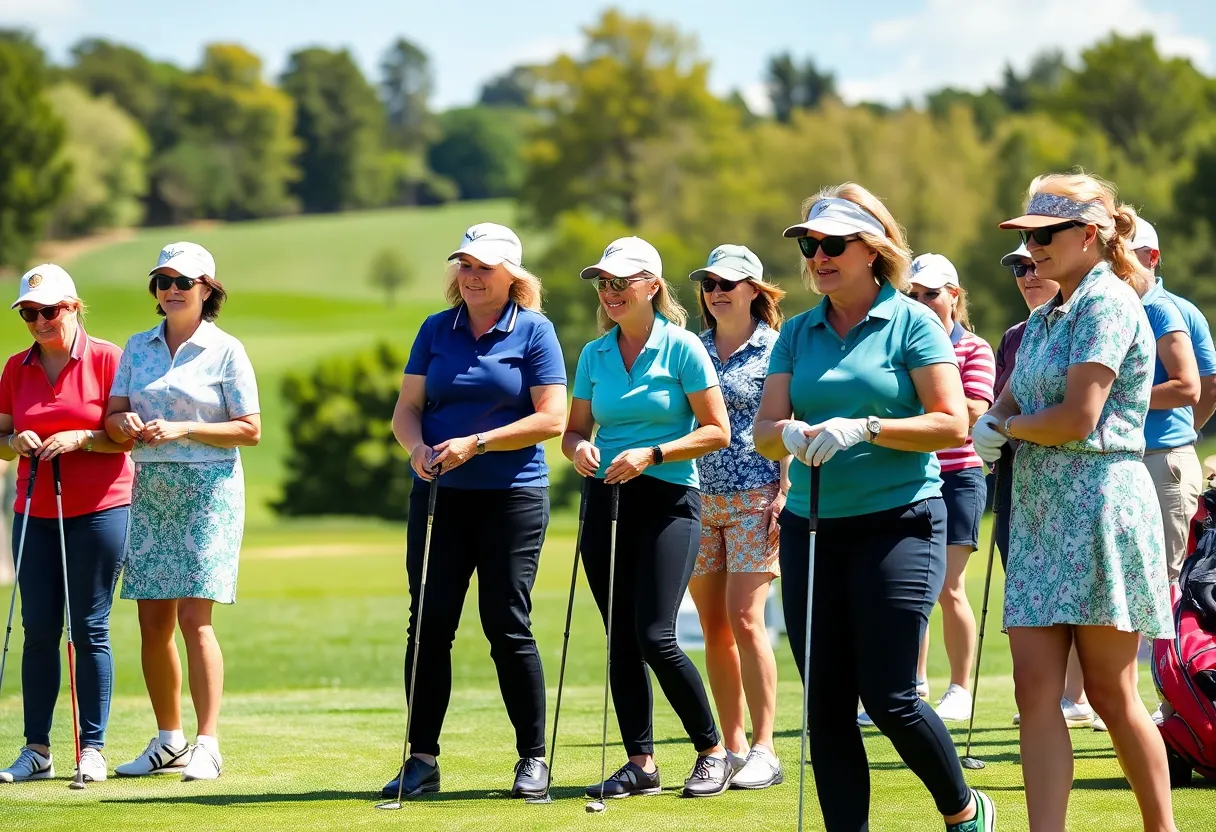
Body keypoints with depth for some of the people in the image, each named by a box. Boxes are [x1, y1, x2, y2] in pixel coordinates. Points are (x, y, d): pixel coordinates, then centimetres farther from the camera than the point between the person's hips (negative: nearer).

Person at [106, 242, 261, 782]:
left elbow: (251, 430, -6)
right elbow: (112, 415, 10)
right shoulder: (137, 348, 13)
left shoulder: (225, 351, -2)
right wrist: (126, 422, -14)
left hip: (208, 490, -5)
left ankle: (207, 746, -12)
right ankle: (169, 742, 16)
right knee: (153, 623, 5)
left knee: (194, 617, -12)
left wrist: (182, 429, -16)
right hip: (150, 490, 5)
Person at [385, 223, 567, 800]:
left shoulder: (534, 332, -2)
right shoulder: (435, 331, 10)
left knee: (507, 625, -2)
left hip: (512, 497, -4)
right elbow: (407, 407, 8)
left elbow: (551, 419, -8)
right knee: (429, 623, 0)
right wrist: (418, 446, -14)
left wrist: (475, 444, -15)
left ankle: (533, 758, 8)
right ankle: (422, 760, 5)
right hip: (439, 495, 4)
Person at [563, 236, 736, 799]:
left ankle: (713, 751, 3)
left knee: (655, 637, -12)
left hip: (668, 500, -5)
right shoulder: (594, 355, 10)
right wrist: (578, 449, -7)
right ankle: (640, 763, 10)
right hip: (606, 500, 5)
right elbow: (575, 430, 17)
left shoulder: (682, 348, -5)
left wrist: (651, 455, -15)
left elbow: (717, 432, -6)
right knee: (621, 640, 4)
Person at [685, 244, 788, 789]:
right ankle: (733, 748, 11)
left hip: (754, 497, -5)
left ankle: (764, 750, -9)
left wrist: (784, 494, -12)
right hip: (698, 499, 5)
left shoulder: (775, 350, 0)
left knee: (745, 620, -13)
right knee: (713, 627, 4)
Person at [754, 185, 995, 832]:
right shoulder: (798, 334, 13)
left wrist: (864, 428, -20)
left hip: (896, 523, -5)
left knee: (889, 698, -8)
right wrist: (790, 434, -18)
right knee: (826, 704, 2)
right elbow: (763, 430, 6)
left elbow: (952, 425, -9)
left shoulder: (911, 324, -1)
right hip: (810, 528, 5)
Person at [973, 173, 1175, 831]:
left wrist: (1008, 428, 0)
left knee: (1110, 693, -1)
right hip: (1040, 507, 8)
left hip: (1098, 502, -8)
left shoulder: (1107, 302, -10)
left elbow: (1077, 418, -18)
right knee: (1035, 690, -2)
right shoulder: (1046, 316, 17)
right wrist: (994, 427, -5)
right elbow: (1003, 408, 19)